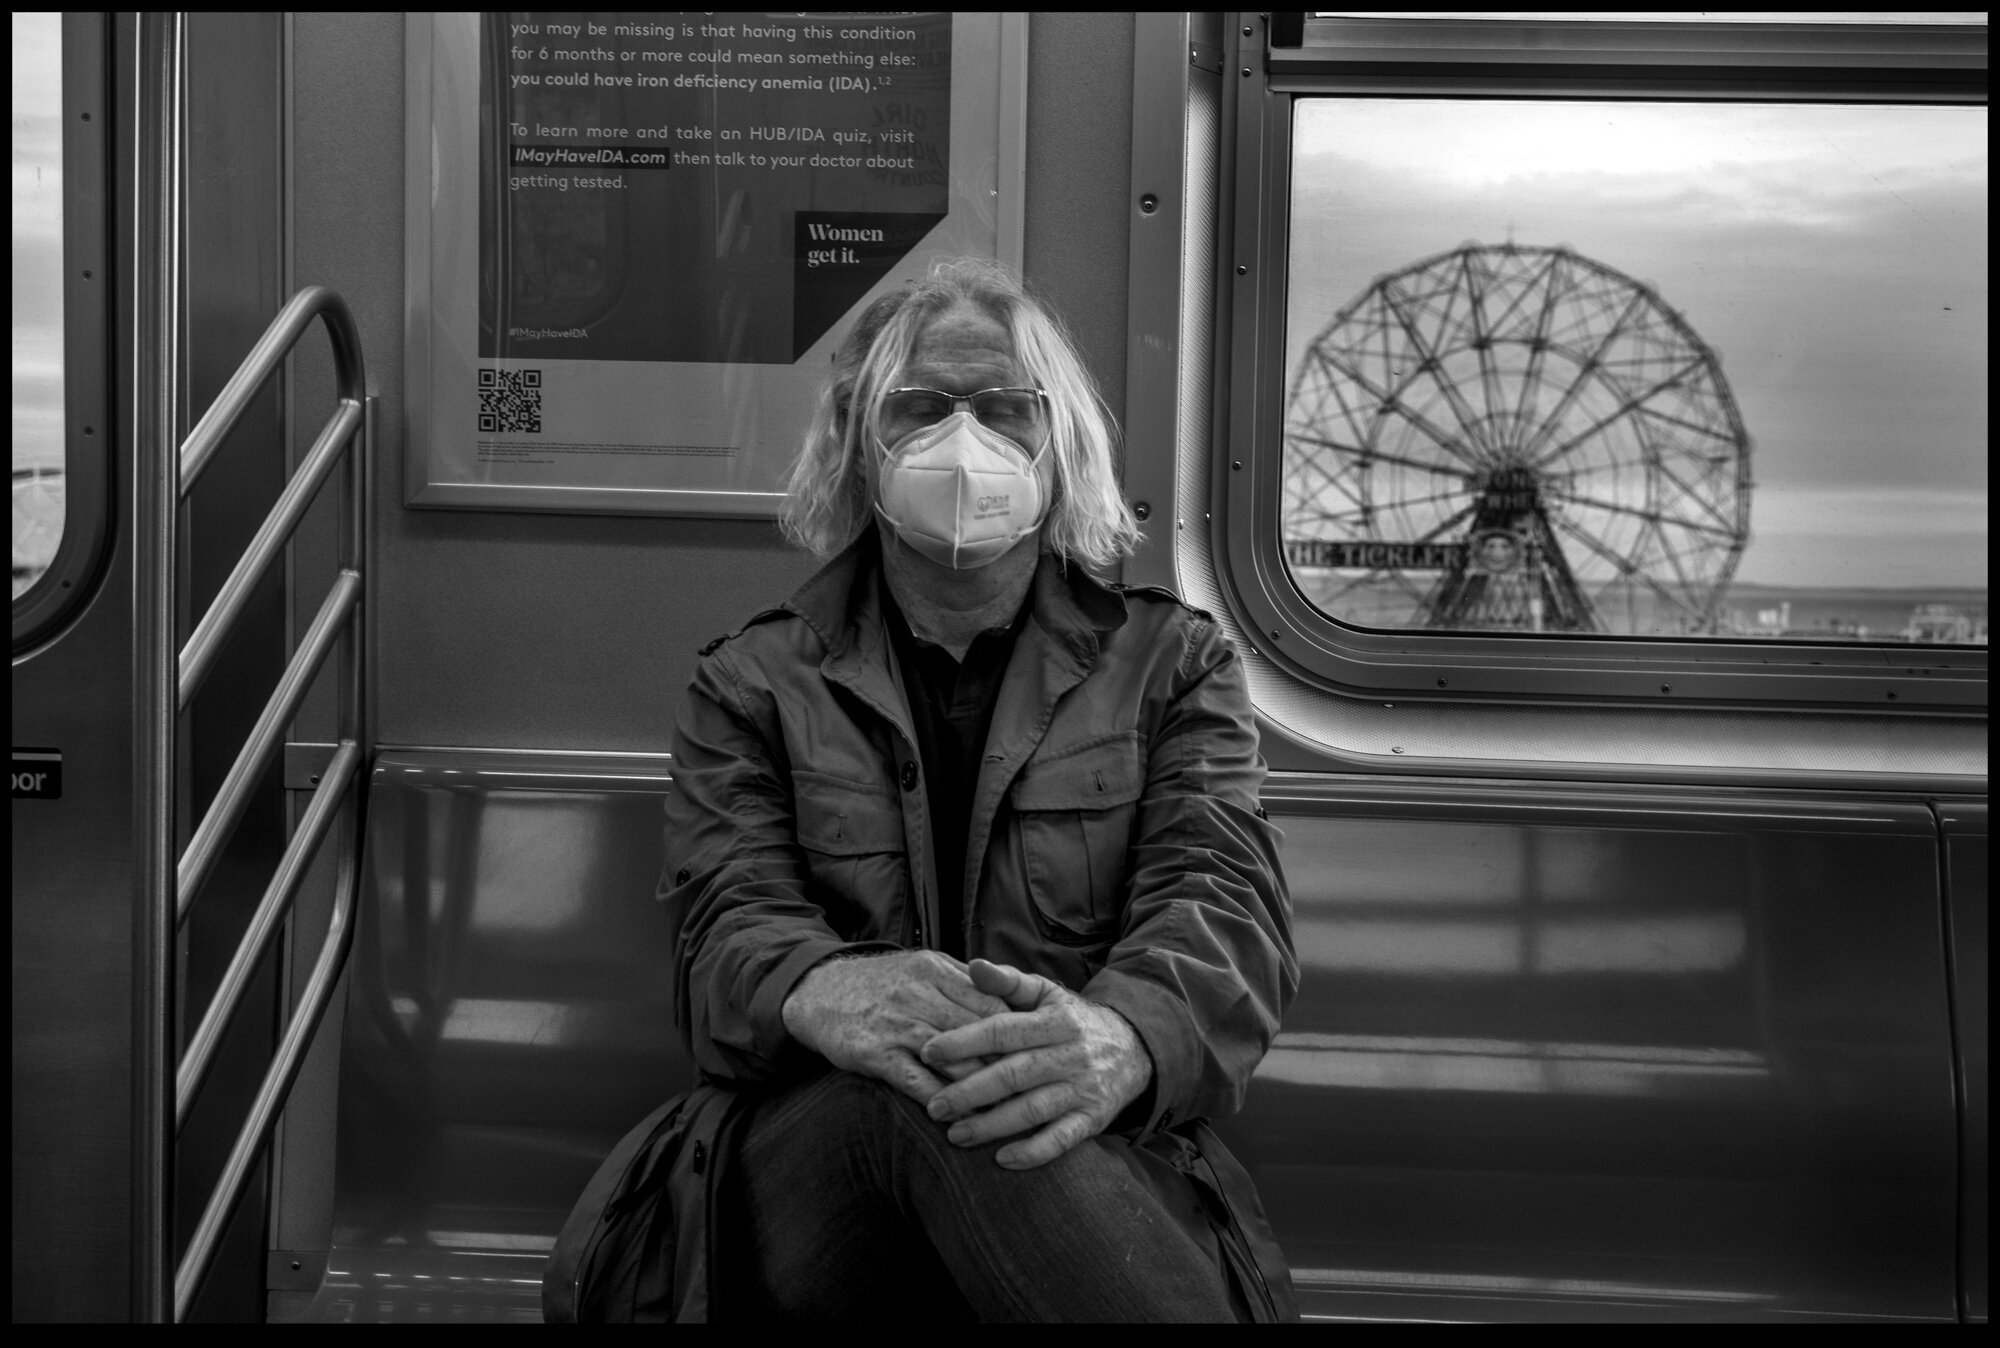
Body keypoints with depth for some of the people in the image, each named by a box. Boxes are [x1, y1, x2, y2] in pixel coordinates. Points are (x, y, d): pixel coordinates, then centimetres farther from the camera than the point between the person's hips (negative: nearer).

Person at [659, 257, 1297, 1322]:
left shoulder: (1172, 664, 16)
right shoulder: (750, 685, 17)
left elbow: (1222, 904, -1)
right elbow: (731, 923, 2)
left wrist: (1122, 1034, -28)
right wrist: (826, 993, -28)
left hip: (1115, 1171, 0)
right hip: (815, 1151, 0)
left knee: (926, 1096, -37)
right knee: (904, 1085, -38)